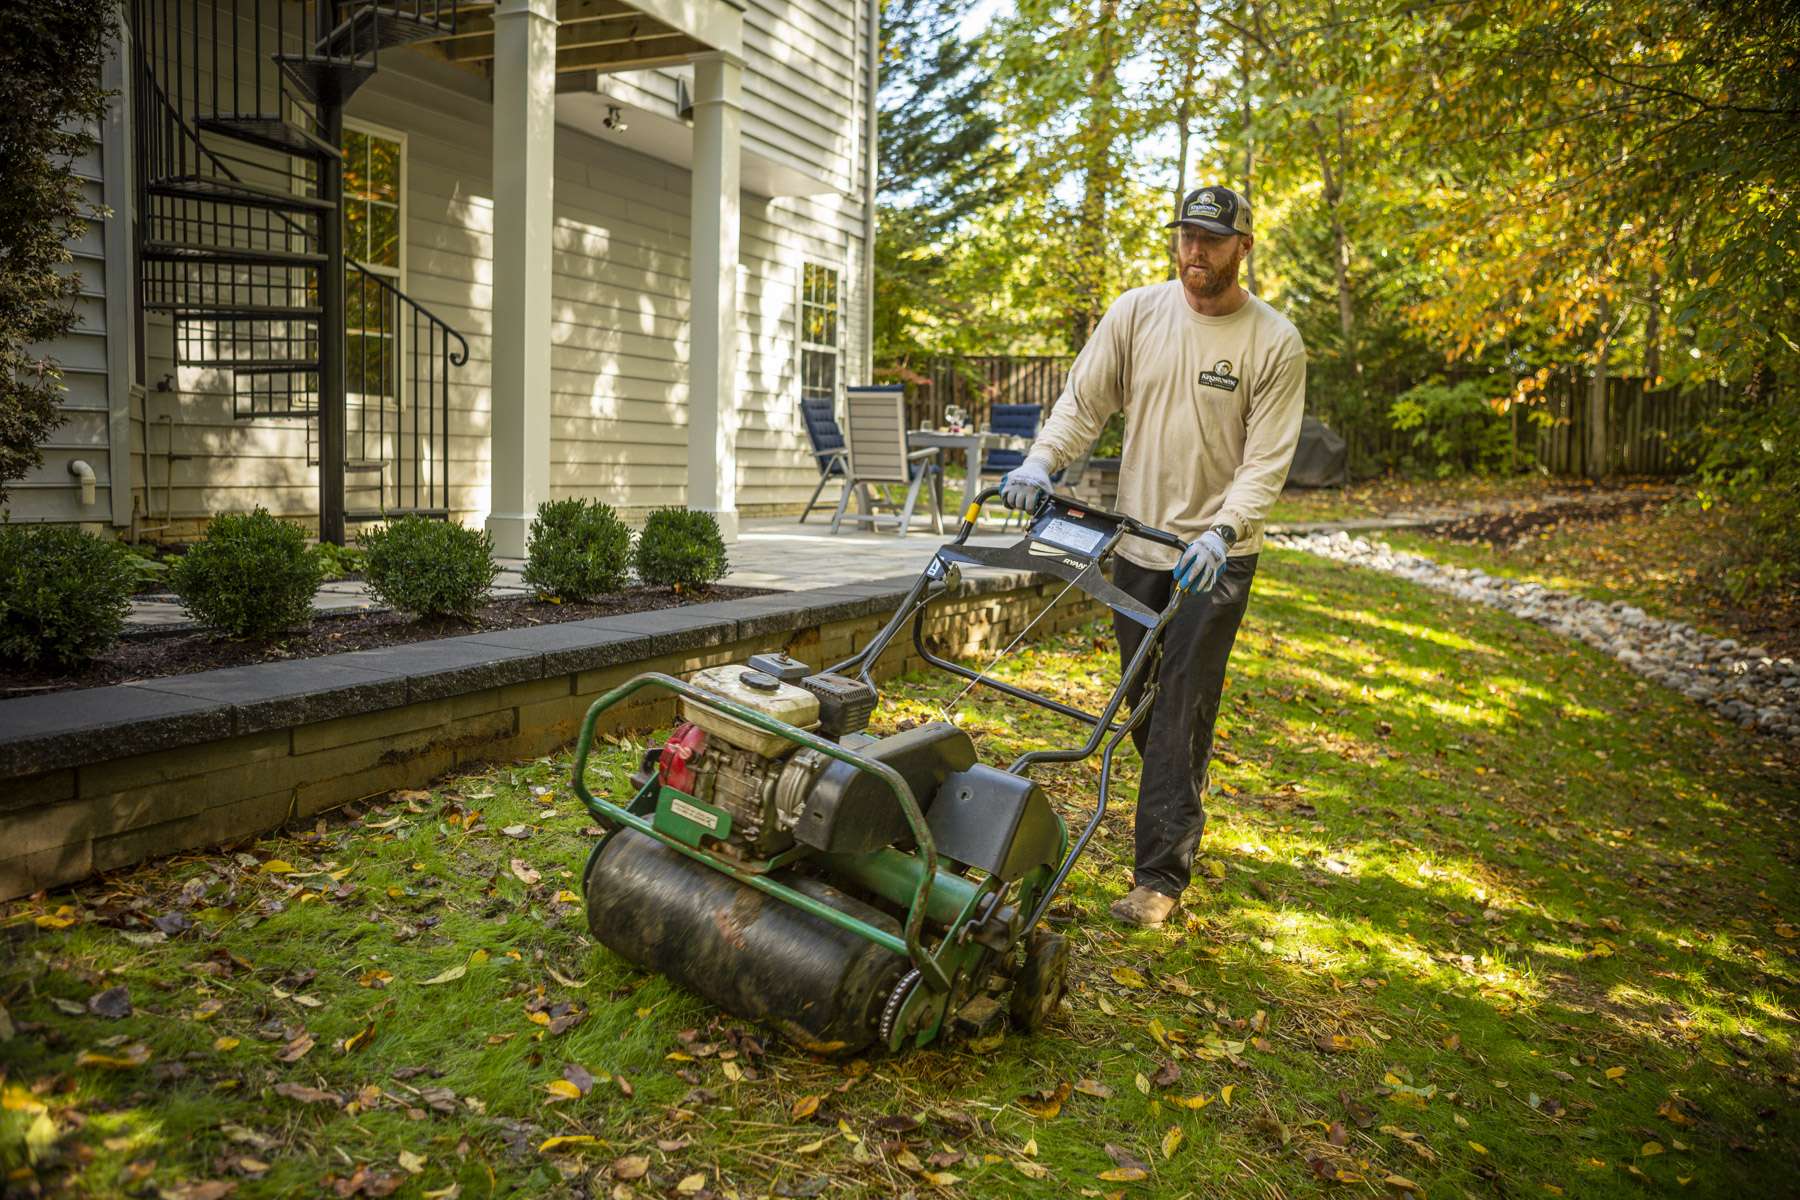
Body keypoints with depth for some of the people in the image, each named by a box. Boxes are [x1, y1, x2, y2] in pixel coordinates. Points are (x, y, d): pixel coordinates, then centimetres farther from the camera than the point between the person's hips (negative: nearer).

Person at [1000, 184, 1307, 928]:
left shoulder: (1275, 343, -8)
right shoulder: (1136, 313, 1)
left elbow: (1267, 460, -13)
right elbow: (1083, 401, 0)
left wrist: (1221, 532, -28)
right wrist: (1041, 460, -18)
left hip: (1215, 556, -4)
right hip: (1137, 542, 4)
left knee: (1182, 712, -6)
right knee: (1144, 704, 15)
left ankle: (1161, 875, 1)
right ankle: (1182, 816, 39)